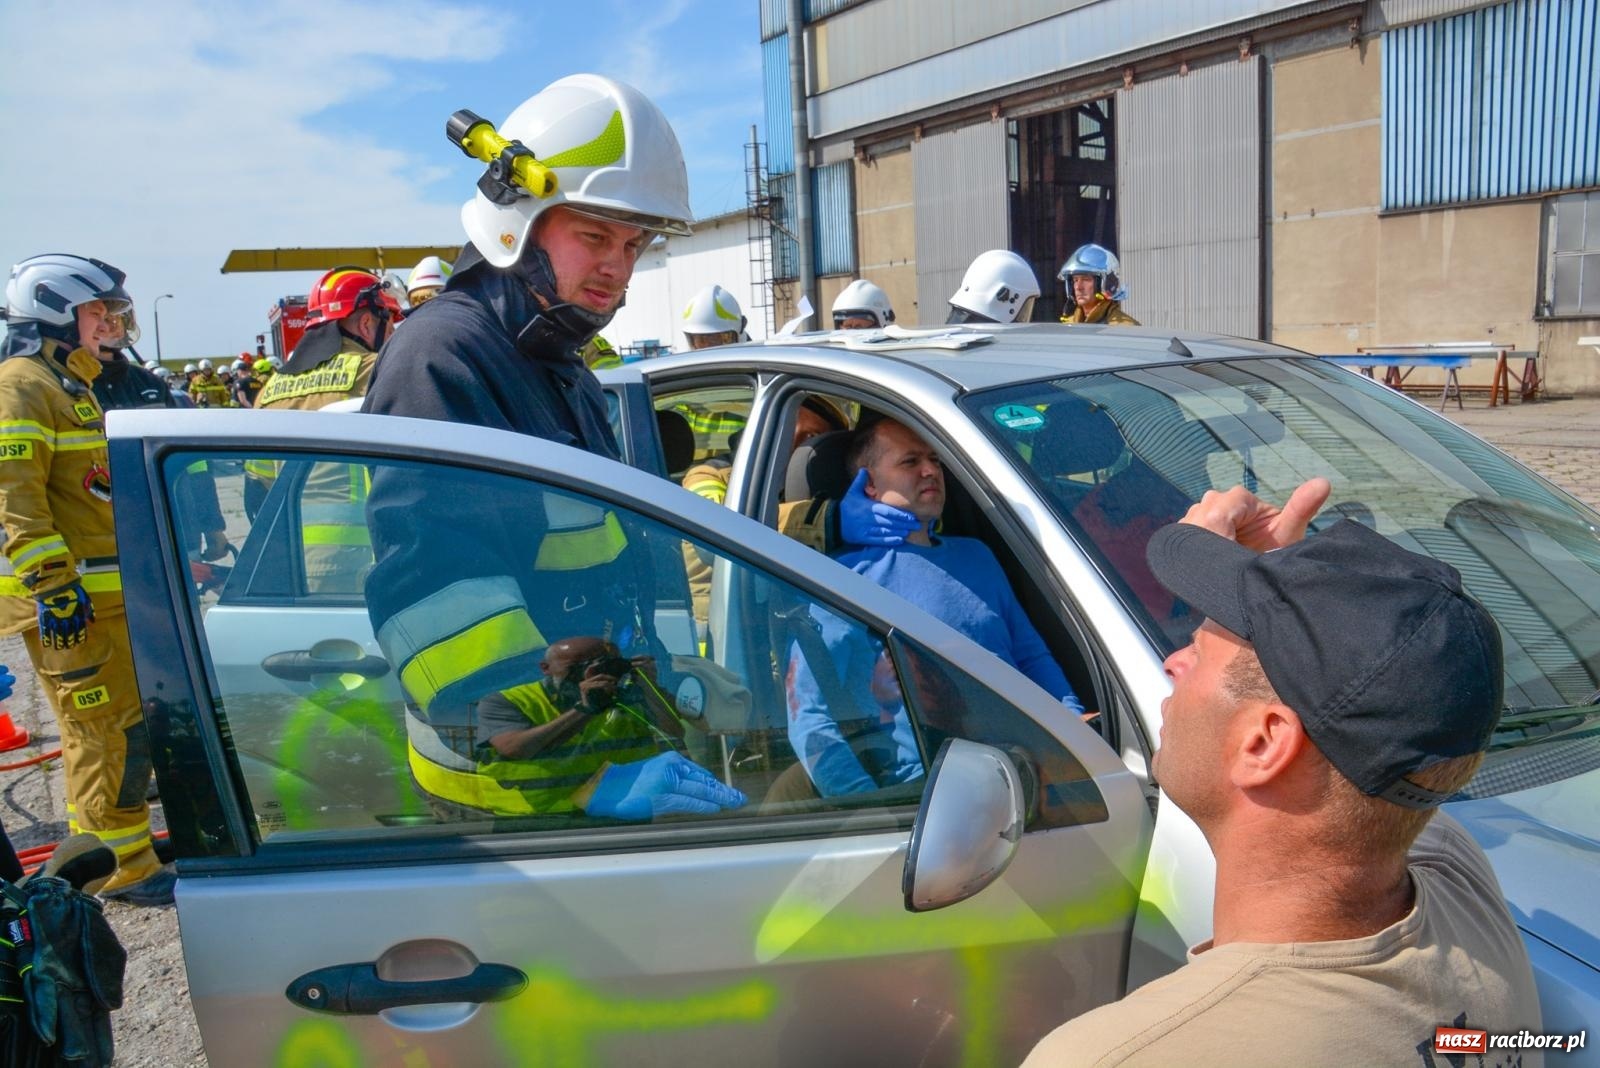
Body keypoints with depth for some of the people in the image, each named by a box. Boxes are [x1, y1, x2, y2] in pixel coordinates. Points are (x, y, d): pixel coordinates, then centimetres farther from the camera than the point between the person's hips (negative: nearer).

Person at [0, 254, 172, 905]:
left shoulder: (70, 382, 21)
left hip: (106, 591, 10)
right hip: (67, 598, -10)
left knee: (103, 728, 18)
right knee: (112, 729, -6)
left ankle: (96, 853, 31)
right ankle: (122, 869, 4)